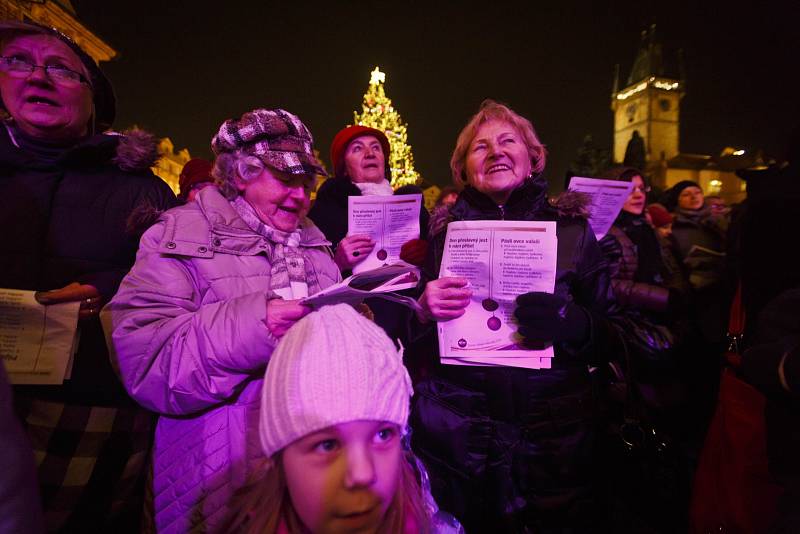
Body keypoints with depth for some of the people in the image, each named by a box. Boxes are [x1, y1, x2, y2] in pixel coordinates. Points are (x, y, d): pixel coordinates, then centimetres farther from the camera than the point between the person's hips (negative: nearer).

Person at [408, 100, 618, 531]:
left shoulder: (572, 231, 1)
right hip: (454, 443, 1)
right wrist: (423, 312, -16)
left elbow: (609, 341, 2)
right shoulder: (445, 236, 3)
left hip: (554, 443, 0)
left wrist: (573, 323, -19)